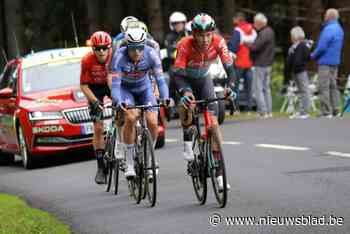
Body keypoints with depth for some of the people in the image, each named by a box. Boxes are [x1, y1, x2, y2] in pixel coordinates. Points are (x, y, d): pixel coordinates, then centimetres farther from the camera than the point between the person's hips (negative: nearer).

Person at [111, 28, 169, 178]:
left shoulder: (151, 54, -26)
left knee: (152, 123, -18)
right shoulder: (119, 57, -30)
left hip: (144, 88, 2)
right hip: (125, 88, -2)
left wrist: (165, 99, -44)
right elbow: (115, 84, -33)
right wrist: (119, 102, -52)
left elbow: (160, 79, -26)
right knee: (130, 118, -29)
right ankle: (129, 163, -17)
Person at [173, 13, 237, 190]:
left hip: (204, 79, 2)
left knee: (213, 122, -9)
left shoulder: (218, 43, -27)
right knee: (186, 106, -35)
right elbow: (177, 74, -36)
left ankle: (219, 174, -7)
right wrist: (184, 92, -55)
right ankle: (187, 143, -7)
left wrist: (230, 87, -48)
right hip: (186, 80, -2)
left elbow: (229, 68, -28)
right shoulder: (185, 45, -33)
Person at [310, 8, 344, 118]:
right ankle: (335, 110, 13)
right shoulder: (339, 29, 14)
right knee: (333, 86, 13)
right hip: (335, 61, 9)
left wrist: (313, 55, -3)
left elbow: (322, 47, -21)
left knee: (324, 87, -7)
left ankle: (326, 112, -10)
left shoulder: (329, 29, -18)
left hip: (325, 62, -9)